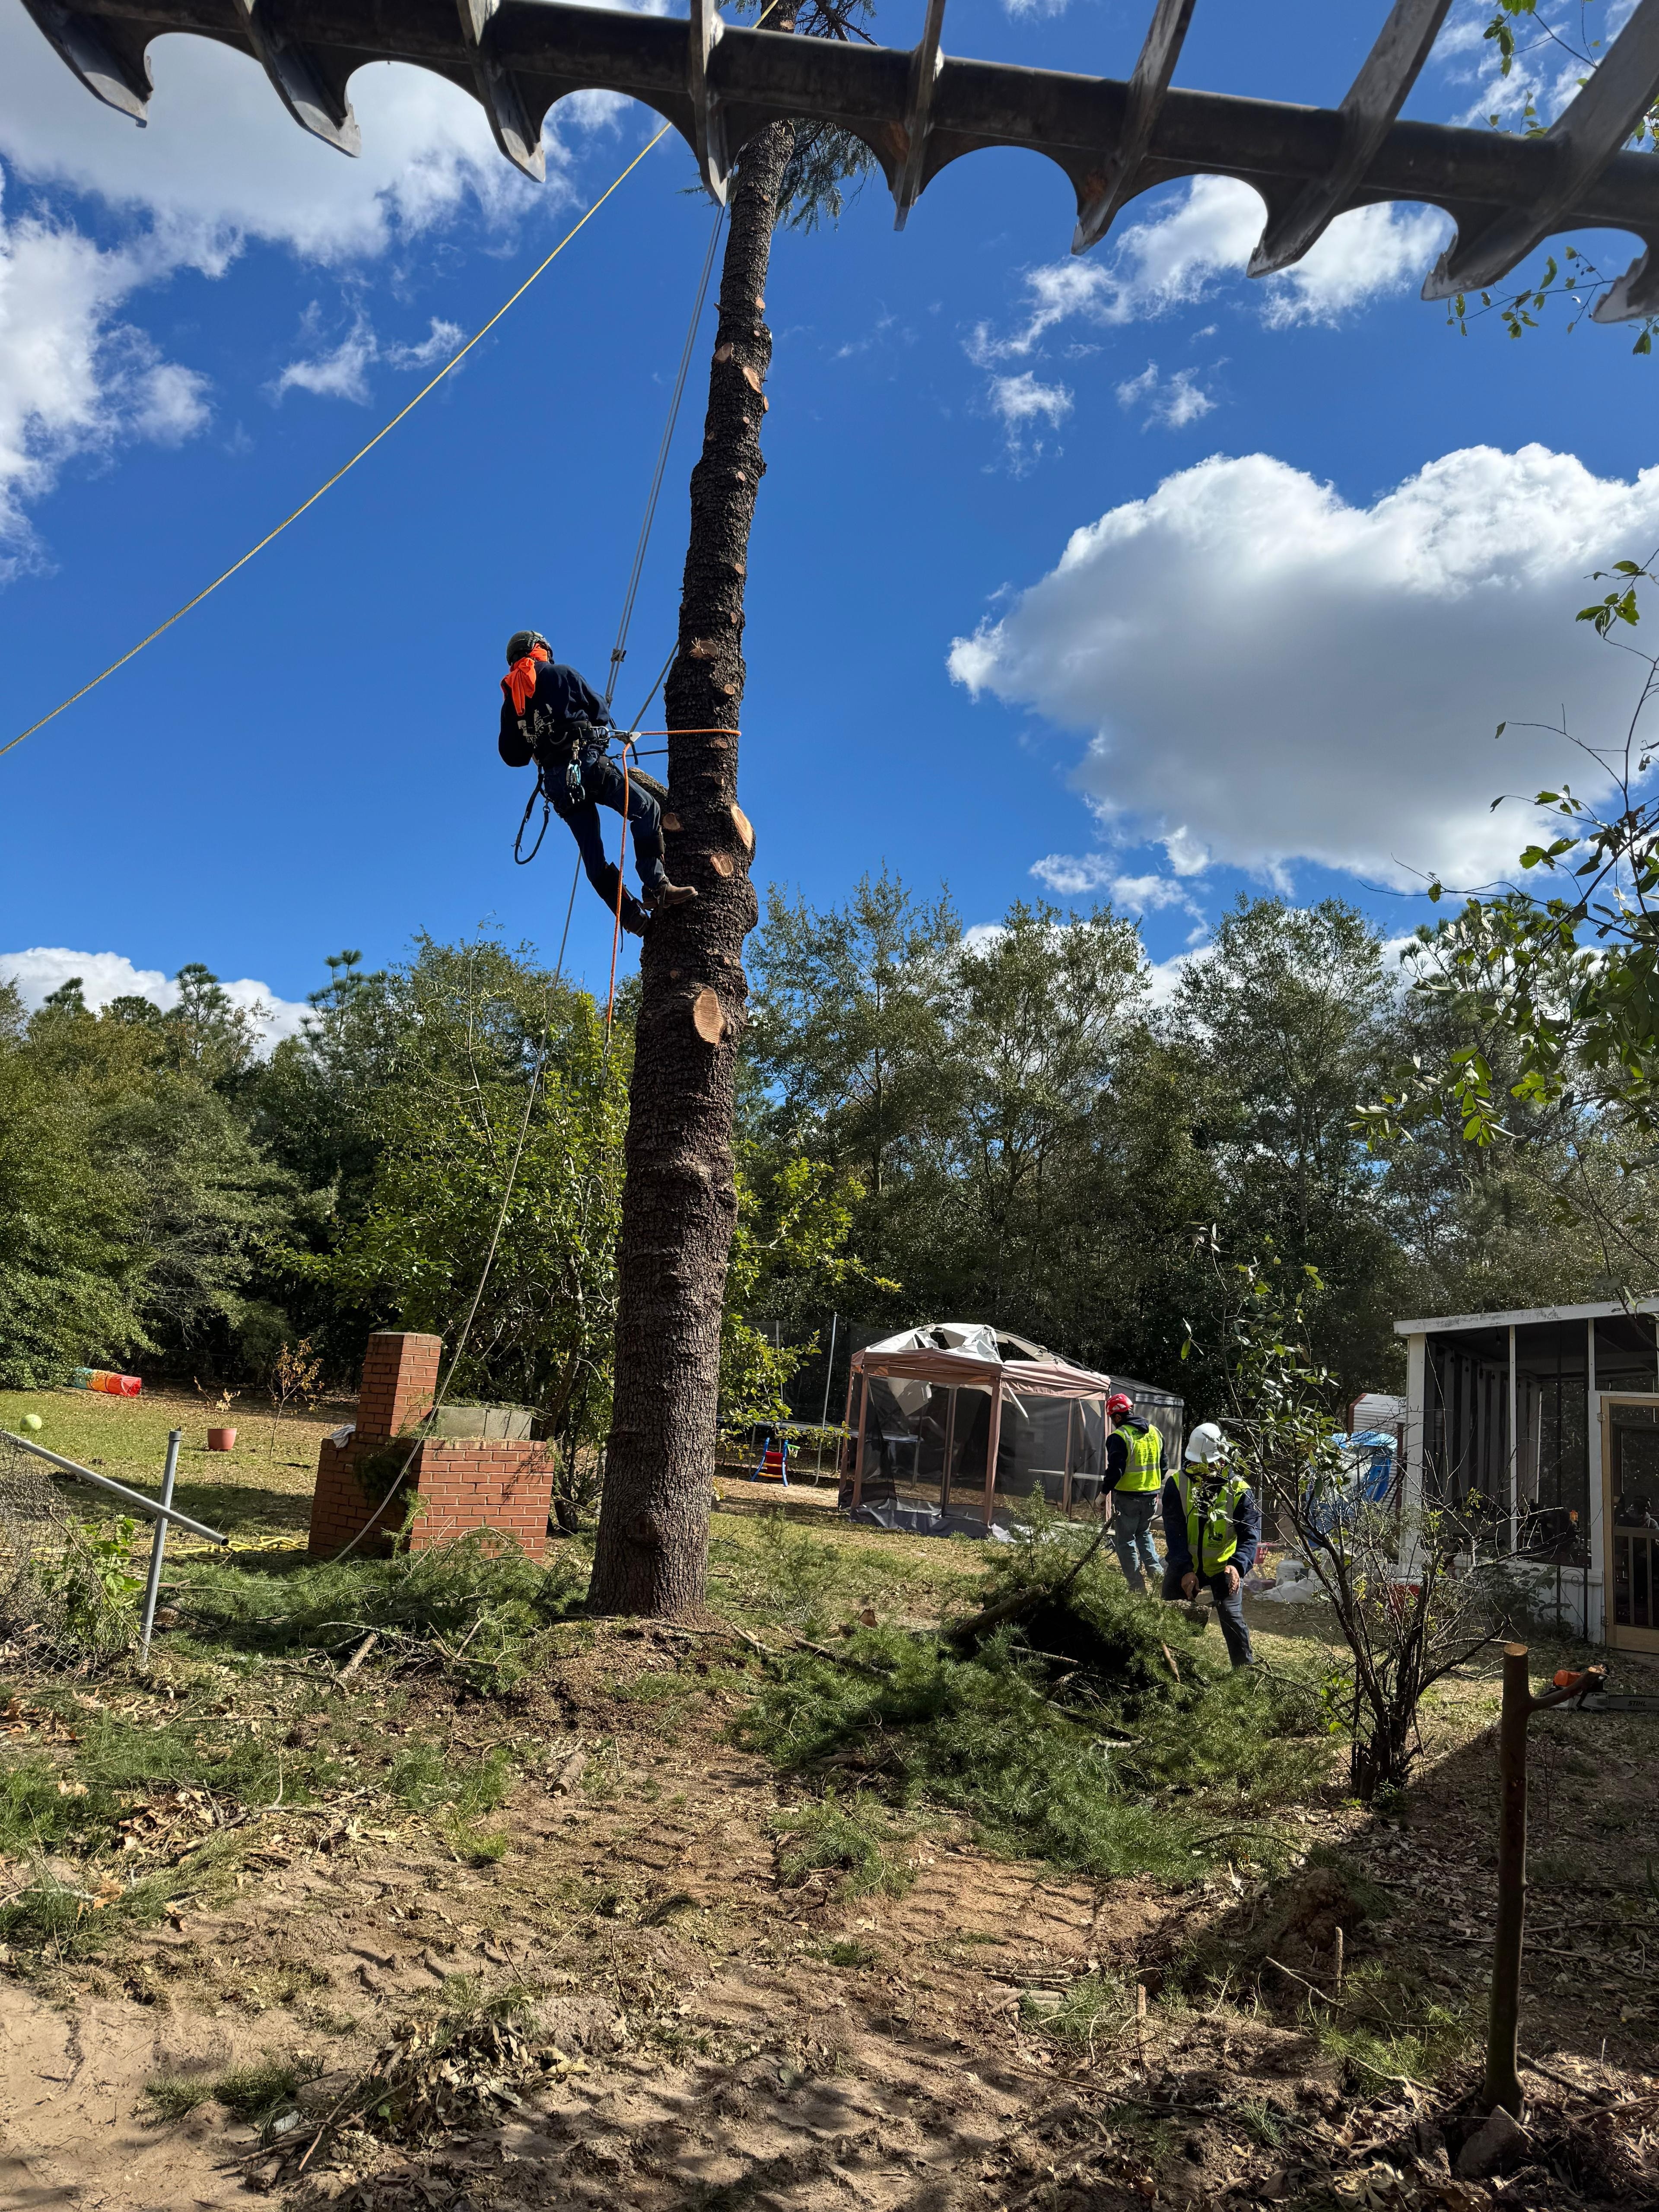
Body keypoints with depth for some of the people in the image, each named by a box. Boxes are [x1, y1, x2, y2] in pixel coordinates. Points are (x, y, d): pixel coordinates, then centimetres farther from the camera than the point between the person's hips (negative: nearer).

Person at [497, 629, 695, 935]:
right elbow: (600, 710, 7)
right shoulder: (560, 673, 6)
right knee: (646, 809, -5)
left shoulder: (510, 700, 18)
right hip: (588, 763, -5)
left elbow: (511, 756, 14)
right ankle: (655, 886, -20)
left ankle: (632, 916, 0)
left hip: (555, 781, 5)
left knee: (592, 854, 4)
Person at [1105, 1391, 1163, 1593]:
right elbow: (1163, 1464, 15)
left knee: (1125, 1541, 5)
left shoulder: (1120, 1436, -16)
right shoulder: (1154, 1432, 7)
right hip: (1151, 1496, 7)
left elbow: (1115, 1470, -20)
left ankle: (1137, 1586, 5)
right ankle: (1156, 1572, 9)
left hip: (1127, 1497, -7)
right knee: (1144, 1534, 25)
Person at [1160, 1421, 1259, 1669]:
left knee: (1231, 1617, -10)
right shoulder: (1177, 1484, -13)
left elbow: (1251, 1535, -19)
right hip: (1184, 1565, 2)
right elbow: (1174, 1532, -16)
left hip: (1224, 1566, -2)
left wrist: (1237, 1566, -37)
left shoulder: (1239, 1491, -15)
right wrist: (1186, 1570, -27)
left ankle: (1246, 1668, 9)